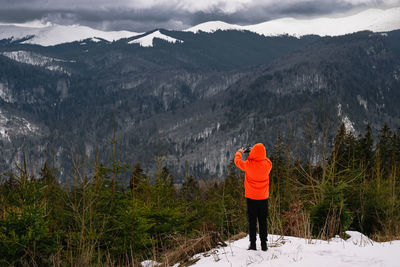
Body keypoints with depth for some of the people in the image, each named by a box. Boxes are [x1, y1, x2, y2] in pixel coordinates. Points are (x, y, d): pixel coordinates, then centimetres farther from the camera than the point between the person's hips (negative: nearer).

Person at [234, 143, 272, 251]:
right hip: (263, 197, 2)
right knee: (263, 221, 9)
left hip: (251, 197, -2)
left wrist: (239, 152, 23)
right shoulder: (267, 164, -9)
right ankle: (264, 244, 10)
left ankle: (253, 243, 5)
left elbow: (237, 161, 4)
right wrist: (258, 153, 22)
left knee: (252, 221, 6)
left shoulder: (248, 165, -16)